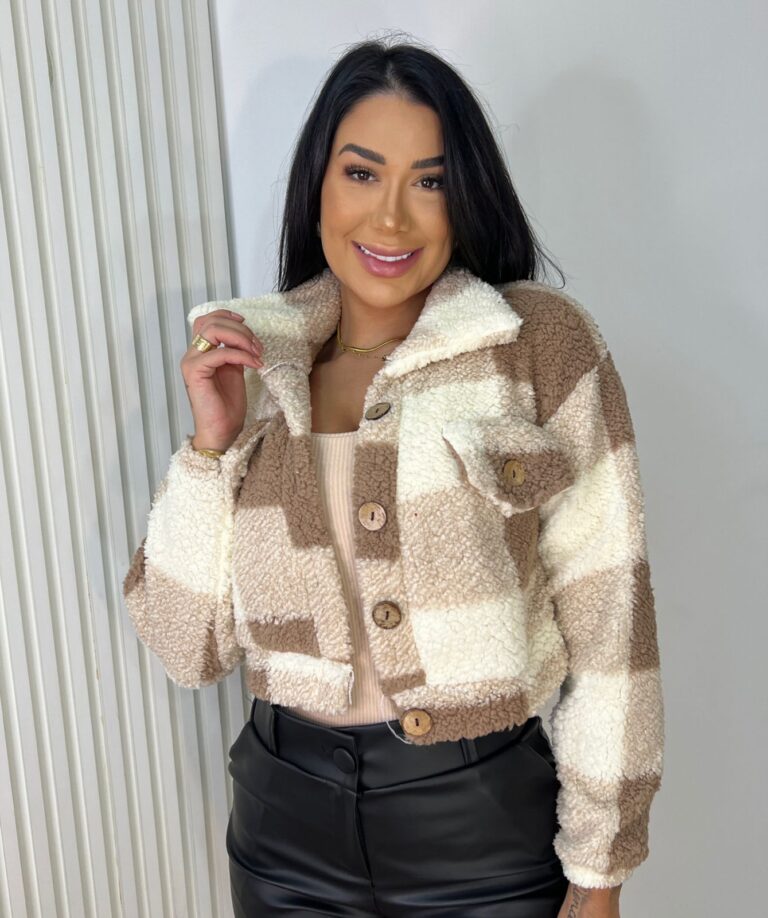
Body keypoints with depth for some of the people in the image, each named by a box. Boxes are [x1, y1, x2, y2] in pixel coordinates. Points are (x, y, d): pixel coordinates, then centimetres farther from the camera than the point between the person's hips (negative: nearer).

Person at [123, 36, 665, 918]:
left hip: (485, 822, -2)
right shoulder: (253, 366, -1)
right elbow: (187, 647, -2)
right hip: (286, 825, 3)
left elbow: (607, 615, -9)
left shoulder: (539, 339, -10)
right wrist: (212, 443, -13)